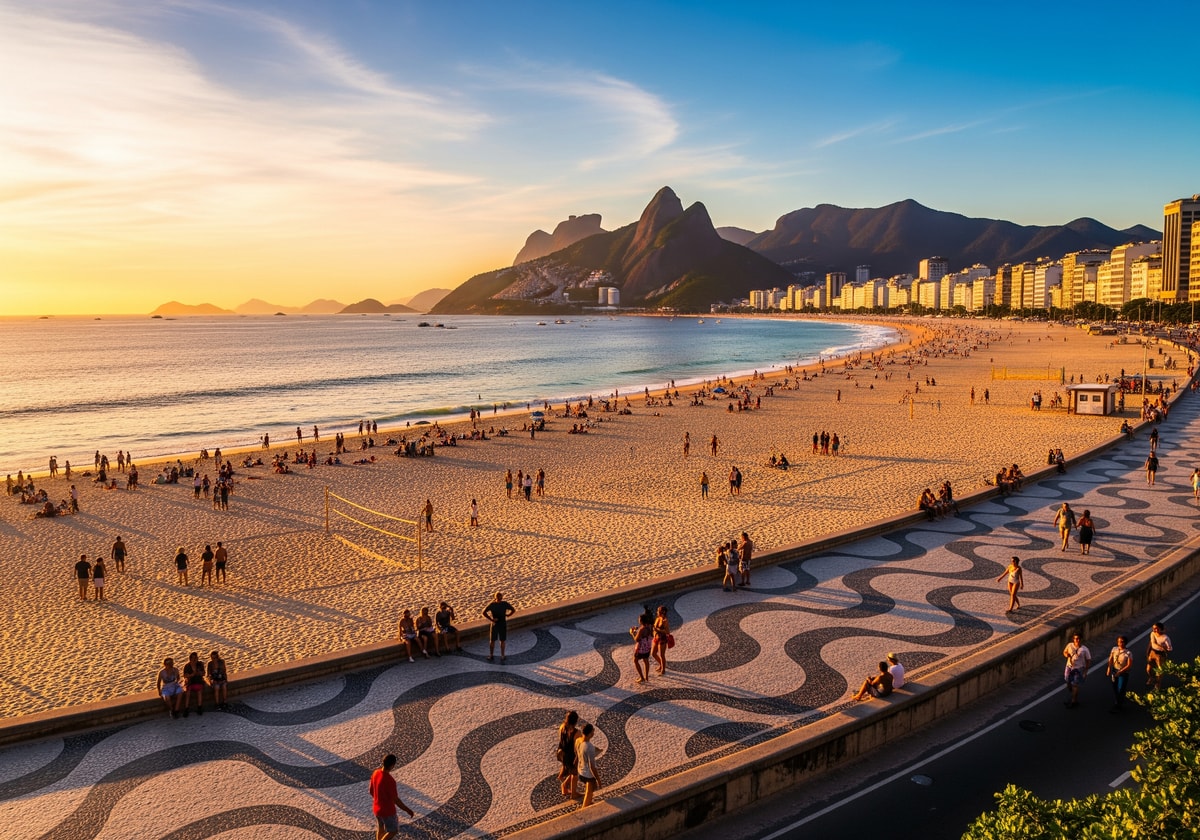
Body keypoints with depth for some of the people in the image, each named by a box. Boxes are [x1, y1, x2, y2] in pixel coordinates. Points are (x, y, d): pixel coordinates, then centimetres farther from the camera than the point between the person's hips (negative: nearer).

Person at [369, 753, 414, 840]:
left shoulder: (375, 773, -11)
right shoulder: (390, 780, -33)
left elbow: (371, 791, 4)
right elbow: (396, 800, -25)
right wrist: (407, 810, -12)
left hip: (376, 809, 7)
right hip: (387, 811, -7)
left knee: (380, 829, 27)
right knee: (393, 831, 16)